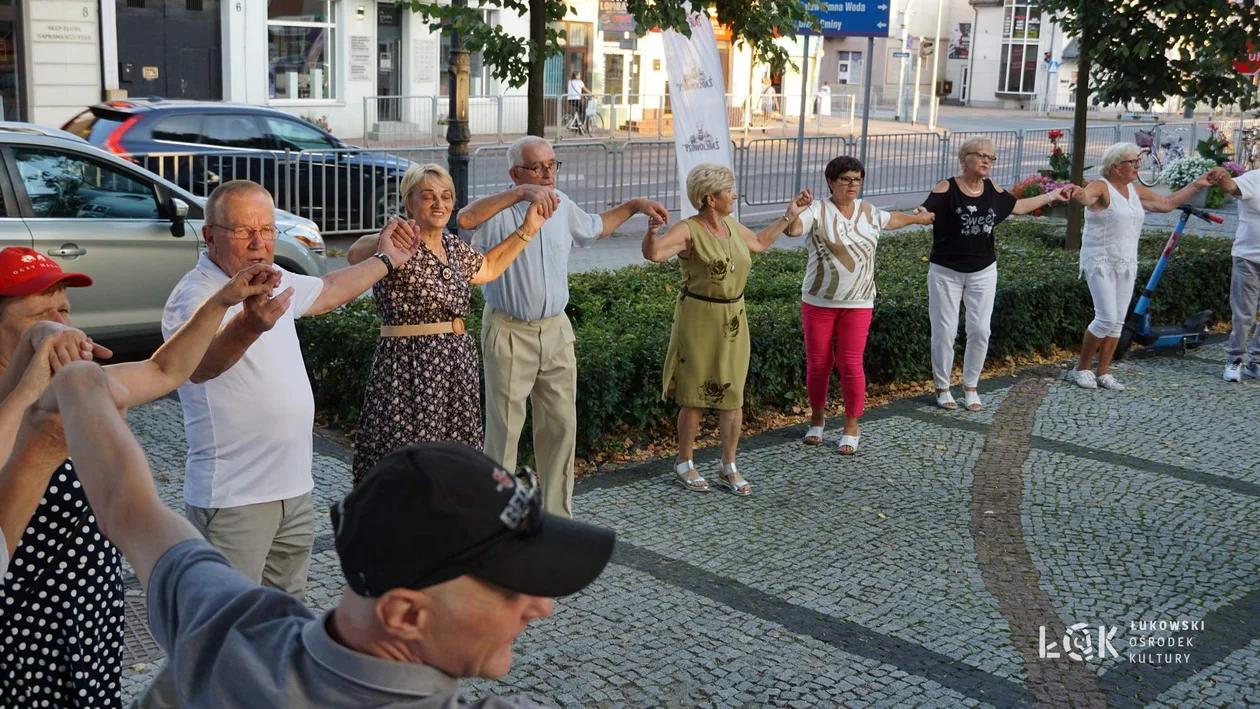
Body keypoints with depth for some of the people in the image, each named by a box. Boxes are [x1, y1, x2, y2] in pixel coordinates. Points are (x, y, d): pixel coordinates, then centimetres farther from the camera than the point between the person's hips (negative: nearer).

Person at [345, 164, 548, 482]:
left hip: (459, 363, 7)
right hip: (410, 363, -7)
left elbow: (487, 268, 31)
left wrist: (527, 230, 25)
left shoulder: (453, 246, 12)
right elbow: (355, 256, -33)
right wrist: (384, 239, -55)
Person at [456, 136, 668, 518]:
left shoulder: (563, 205, 8)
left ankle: (557, 514, 24)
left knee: (561, 425, 10)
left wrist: (634, 205, 23)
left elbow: (595, 227, 29)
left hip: (556, 330, 6)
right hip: (509, 333, -6)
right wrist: (520, 193, -41)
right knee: (504, 430, 0)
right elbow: (465, 219, -37)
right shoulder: (502, 211, -14)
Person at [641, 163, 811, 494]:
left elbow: (759, 242, 28)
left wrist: (789, 215, 27)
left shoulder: (732, 226, 6)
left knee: (733, 396, 8)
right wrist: (652, 231, -54)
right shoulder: (688, 231, -16)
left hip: (734, 320, 6)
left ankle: (729, 468, 21)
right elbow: (653, 253, -33)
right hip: (699, 319, -6)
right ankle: (684, 464, 23)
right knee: (695, 397, 4)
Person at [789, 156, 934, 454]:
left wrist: (918, 218, 46)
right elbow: (792, 229, -26)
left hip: (858, 304, 2)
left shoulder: (869, 212, 8)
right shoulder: (818, 211, -7)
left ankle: (852, 428, 12)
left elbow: (892, 219, 31)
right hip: (818, 303, -2)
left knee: (850, 365, -2)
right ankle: (817, 420, 27)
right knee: (818, 364, 5)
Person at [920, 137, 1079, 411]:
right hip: (946, 272, -4)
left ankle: (970, 386, 20)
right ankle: (942, 388, 17)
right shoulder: (946, 189, -11)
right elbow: (925, 212, -25)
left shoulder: (993, 190, 5)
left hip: (982, 272, 4)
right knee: (944, 332, 0)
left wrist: (1054, 194, 24)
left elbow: (1018, 206, 21)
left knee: (980, 331, 3)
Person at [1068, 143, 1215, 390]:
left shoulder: (1135, 190, 10)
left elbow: (1167, 203, 21)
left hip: (1126, 264, 8)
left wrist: (1196, 185, 18)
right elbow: (1086, 196, -37)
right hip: (1100, 262, -8)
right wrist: (1076, 194, -61)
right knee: (1106, 318, -13)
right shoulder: (1101, 187, -13)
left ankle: (1103, 372, 14)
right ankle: (1082, 368, 4)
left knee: (1118, 321, 6)